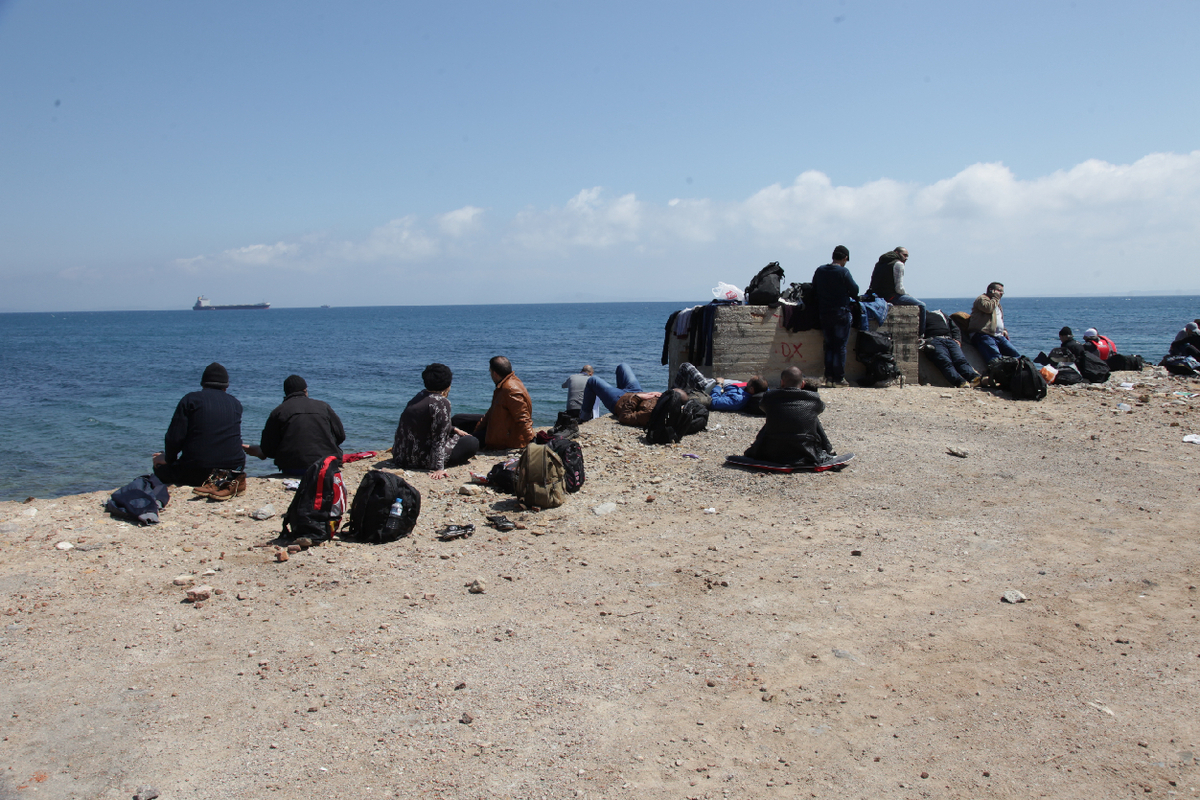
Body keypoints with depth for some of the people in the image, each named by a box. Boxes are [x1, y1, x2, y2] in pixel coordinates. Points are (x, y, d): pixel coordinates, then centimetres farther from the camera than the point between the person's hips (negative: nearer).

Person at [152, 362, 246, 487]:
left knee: (159, 465, 21)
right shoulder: (235, 403, 11)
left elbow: (174, 438, -4)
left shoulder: (191, 399, 1)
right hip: (233, 468, 4)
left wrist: (168, 459, 15)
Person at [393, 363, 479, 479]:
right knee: (472, 443, 3)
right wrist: (439, 468, -24)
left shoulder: (421, 395, 8)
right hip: (421, 459, -9)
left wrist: (454, 430, 32)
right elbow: (439, 438, -23)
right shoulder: (442, 402, -19)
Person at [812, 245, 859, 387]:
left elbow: (814, 290, 10)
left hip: (824, 313, 5)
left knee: (829, 345, 14)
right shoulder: (843, 272, -12)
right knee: (840, 346, 2)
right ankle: (839, 378, 2)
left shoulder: (820, 270, 4)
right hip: (840, 313, -5)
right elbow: (855, 290, -8)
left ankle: (828, 377, 10)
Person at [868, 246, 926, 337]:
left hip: (877, 296, 9)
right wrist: (909, 295, 7)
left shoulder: (879, 263, 20)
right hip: (891, 297, -9)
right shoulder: (898, 264, -6)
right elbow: (899, 288, -14)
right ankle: (920, 335, 5)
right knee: (921, 306, 4)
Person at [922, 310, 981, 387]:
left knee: (960, 359, -27)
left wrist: (957, 339, 11)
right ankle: (960, 381, -57)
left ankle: (975, 377, -53)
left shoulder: (941, 314, 41)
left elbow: (955, 328, 31)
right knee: (945, 361, -33)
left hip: (949, 340, 3)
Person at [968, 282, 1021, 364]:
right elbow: (988, 308, -19)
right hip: (983, 335, -10)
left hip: (999, 336, 10)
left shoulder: (997, 304, 33)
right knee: (996, 359, -29)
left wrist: (1004, 330, 21)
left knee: (1015, 355, -4)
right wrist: (996, 297, -1)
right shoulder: (982, 299, 4)